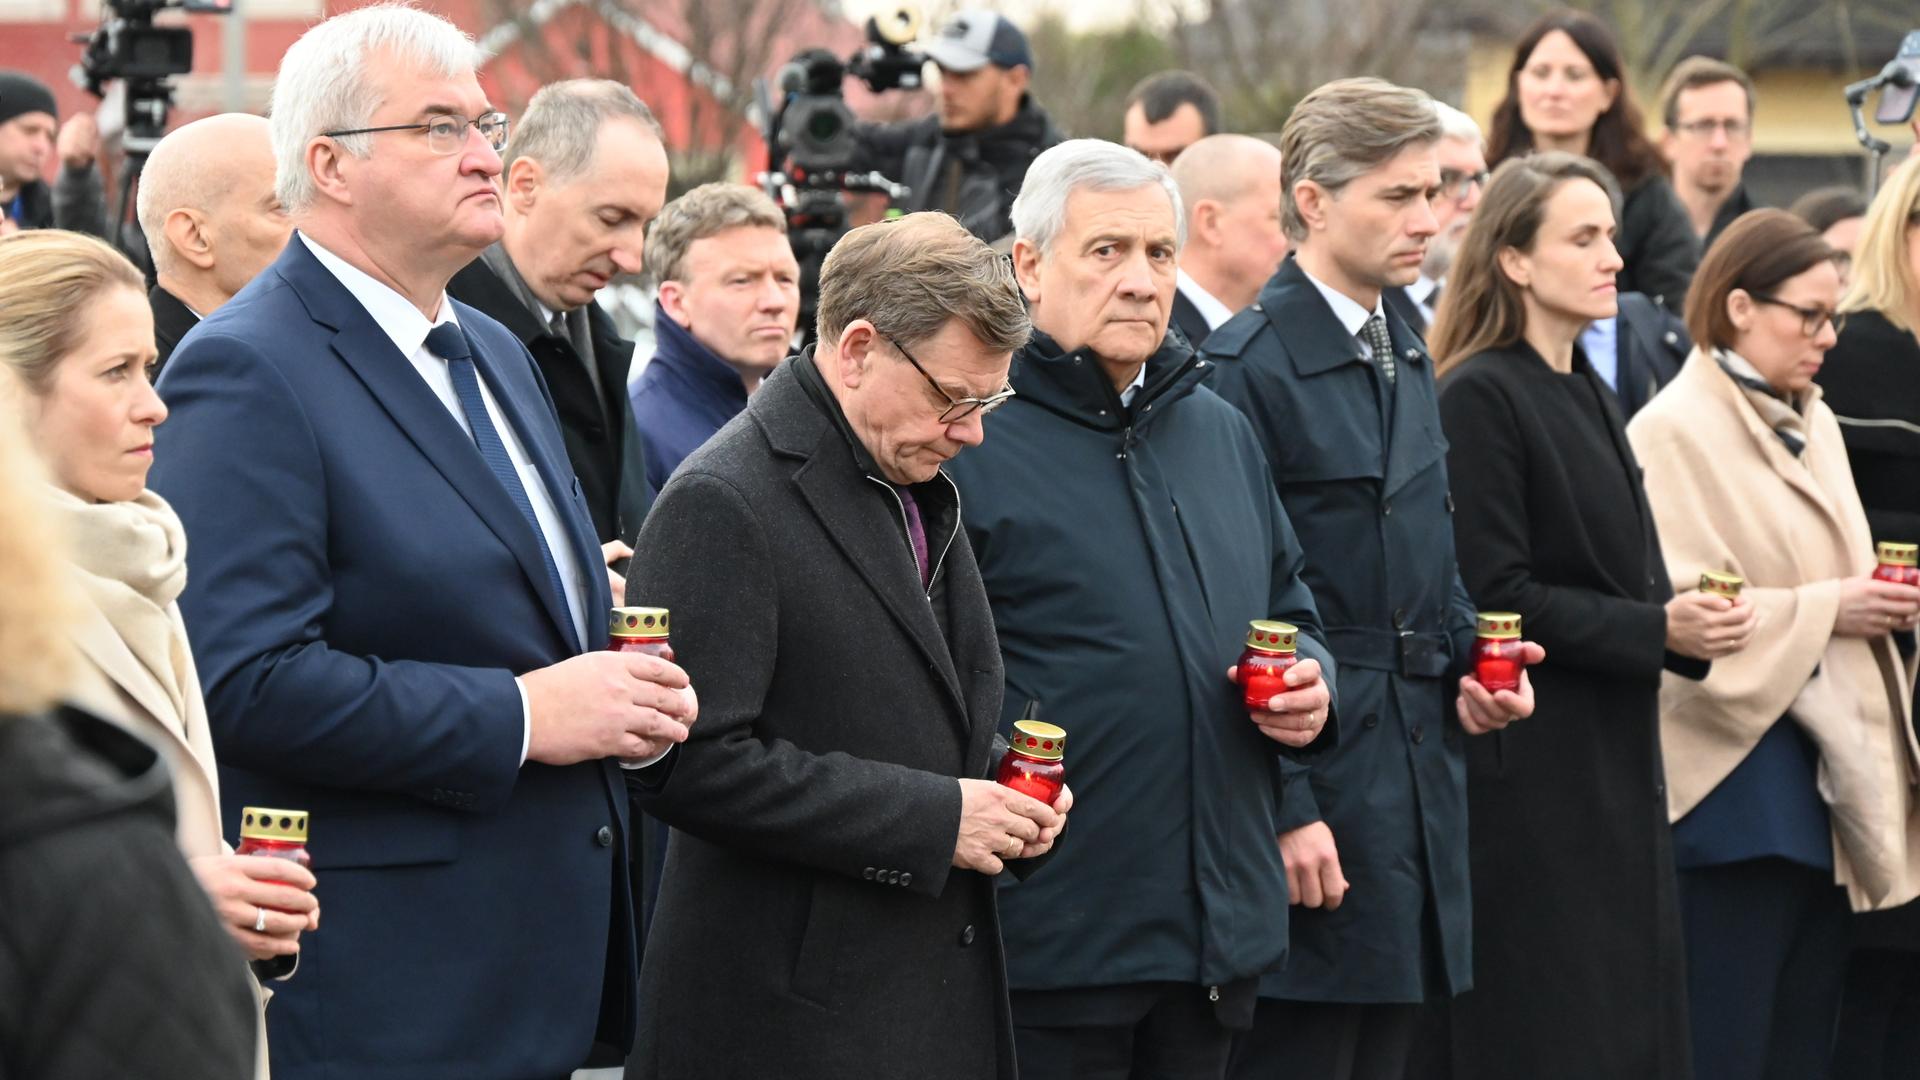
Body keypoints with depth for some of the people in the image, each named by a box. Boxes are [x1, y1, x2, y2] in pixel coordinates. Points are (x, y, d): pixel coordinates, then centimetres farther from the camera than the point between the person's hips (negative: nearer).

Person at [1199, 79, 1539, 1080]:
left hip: (1420, 763, 8)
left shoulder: (1404, 354, 14)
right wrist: (1283, 810, -18)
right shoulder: (1250, 364, -12)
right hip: (1314, 769, -8)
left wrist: (1472, 665, 5)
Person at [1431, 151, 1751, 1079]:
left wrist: (1687, 622, 0)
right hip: (1531, 767, -9)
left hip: (1615, 759, 9)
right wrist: (1657, 629, -18)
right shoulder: (1480, 398, -12)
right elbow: (1492, 595, -17)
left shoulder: (1586, 395, 15)